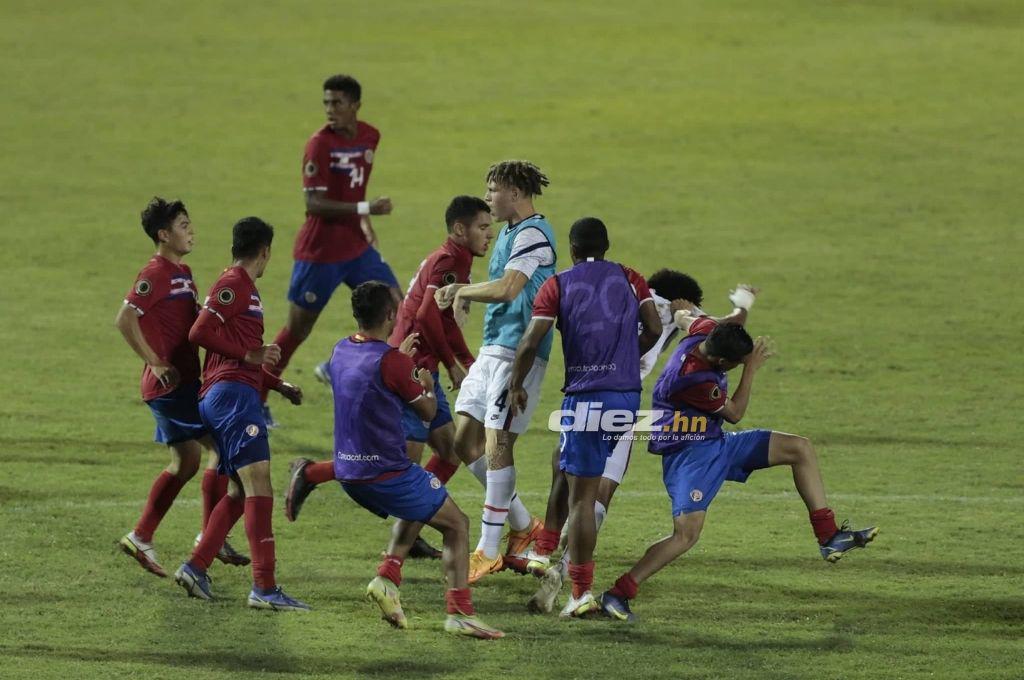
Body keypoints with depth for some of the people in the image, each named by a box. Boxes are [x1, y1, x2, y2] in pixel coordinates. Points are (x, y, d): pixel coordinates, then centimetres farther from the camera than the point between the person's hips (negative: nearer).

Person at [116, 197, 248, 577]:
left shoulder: (182, 273, 16)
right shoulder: (156, 274, -13)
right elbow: (125, 320, -21)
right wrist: (155, 363, -18)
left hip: (183, 382, 10)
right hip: (172, 384, -10)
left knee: (186, 461, 13)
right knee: (221, 446, -9)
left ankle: (141, 537, 17)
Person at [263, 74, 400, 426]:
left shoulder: (369, 136, 2)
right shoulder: (319, 144, -19)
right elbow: (314, 203, -23)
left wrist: (364, 222, 15)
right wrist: (365, 208, -29)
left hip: (356, 245, 7)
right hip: (319, 249, -7)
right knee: (297, 328, 1)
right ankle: (256, 400, 13)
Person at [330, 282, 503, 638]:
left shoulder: (340, 352, 4)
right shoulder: (392, 362, -20)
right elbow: (427, 411, -6)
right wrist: (426, 383, 14)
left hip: (348, 472, 8)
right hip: (387, 472, -8)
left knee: (415, 511, 33)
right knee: (457, 525, 6)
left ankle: (387, 577, 14)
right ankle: (459, 613, -5)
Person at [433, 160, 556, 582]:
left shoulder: (533, 234, -15)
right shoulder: (509, 232, 18)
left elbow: (507, 289, -26)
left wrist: (463, 291, -12)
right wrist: (461, 292, 4)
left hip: (519, 350, -10)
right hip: (492, 347, 10)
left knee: (496, 444, -10)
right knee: (465, 441, 7)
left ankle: (489, 550, -5)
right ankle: (524, 526, 18)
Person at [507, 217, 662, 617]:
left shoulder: (558, 286, 3)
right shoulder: (629, 280, 10)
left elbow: (530, 343, -5)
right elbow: (653, 328, 1)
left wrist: (516, 386, 9)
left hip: (584, 396, -3)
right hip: (627, 393, 3)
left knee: (580, 496, -2)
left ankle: (582, 591, -5)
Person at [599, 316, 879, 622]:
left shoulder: (706, 329, -8)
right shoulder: (692, 379, -31)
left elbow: (686, 319, 19)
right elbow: (734, 413, -15)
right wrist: (751, 368, -13)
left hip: (716, 443, 10)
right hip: (688, 455, -10)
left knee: (800, 449, 3)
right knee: (687, 533, -23)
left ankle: (830, 537, 8)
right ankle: (616, 595, -17)